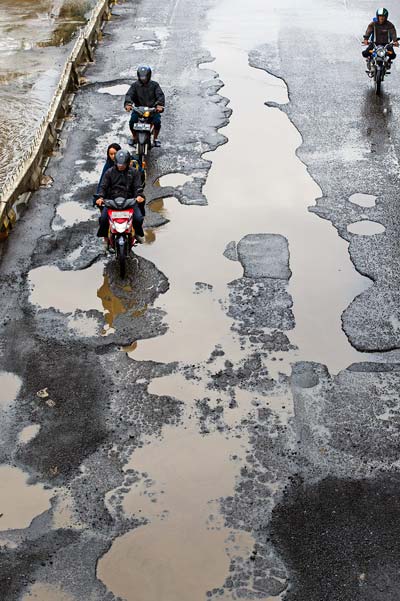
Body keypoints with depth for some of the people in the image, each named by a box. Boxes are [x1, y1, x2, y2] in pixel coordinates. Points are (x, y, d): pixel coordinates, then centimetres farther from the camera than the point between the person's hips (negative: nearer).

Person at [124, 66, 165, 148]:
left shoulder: (154, 85, 3)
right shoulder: (135, 85, 6)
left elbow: (160, 95, -8)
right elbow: (129, 94, -7)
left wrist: (159, 105, -29)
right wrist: (128, 103, -29)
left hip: (152, 109, -1)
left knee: (157, 122, -25)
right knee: (132, 122, -21)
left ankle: (155, 138, 2)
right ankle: (134, 137, 8)